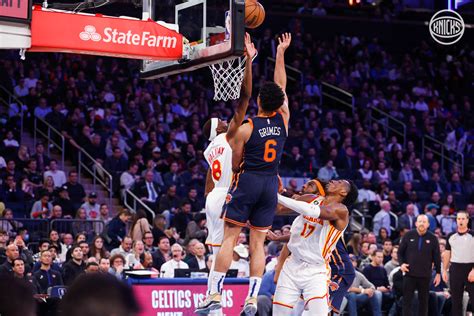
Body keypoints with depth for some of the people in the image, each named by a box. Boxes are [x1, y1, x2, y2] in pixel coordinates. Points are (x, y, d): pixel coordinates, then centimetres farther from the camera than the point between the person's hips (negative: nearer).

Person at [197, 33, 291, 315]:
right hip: (270, 184, 4)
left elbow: (236, 163, -2)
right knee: (258, 242, 7)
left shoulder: (245, 128, -10)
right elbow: (281, 85, 12)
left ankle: (215, 293, -5)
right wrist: (280, 52, 17)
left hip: (247, 182, -4)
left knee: (229, 238, -1)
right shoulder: (283, 120, 0)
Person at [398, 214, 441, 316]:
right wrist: (401, 263, -8)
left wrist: (438, 273, 5)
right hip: (409, 274, 0)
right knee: (407, 300, -2)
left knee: (423, 301, 8)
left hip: (425, 276, 0)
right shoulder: (408, 235, 1)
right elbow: (400, 251, 8)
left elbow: (437, 257, 6)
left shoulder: (432, 238, 1)